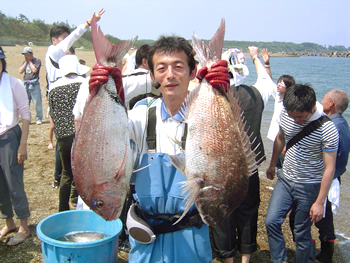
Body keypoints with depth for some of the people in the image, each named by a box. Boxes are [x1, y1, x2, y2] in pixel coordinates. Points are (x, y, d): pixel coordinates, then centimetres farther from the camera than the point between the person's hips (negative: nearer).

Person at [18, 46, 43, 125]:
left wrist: (30, 61, -3)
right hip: (25, 84, 5)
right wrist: (26, 62, 3)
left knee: (37, 102, -5)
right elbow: (20, 71, 5)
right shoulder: (24, 62, 17)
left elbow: (34, 70, -14)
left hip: (34, 84, -5)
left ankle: (39, 118, 4)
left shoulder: (37, 61, 1)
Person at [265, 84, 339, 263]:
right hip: (285, 180, 5)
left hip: (309, 187, -5)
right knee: (271, 221, -2)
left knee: (301, 233, 6)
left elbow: (329, 168, -17)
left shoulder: (327, 130, -21)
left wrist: (320, 202, -15)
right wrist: (272, 165, 25)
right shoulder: (287, 113, -6)